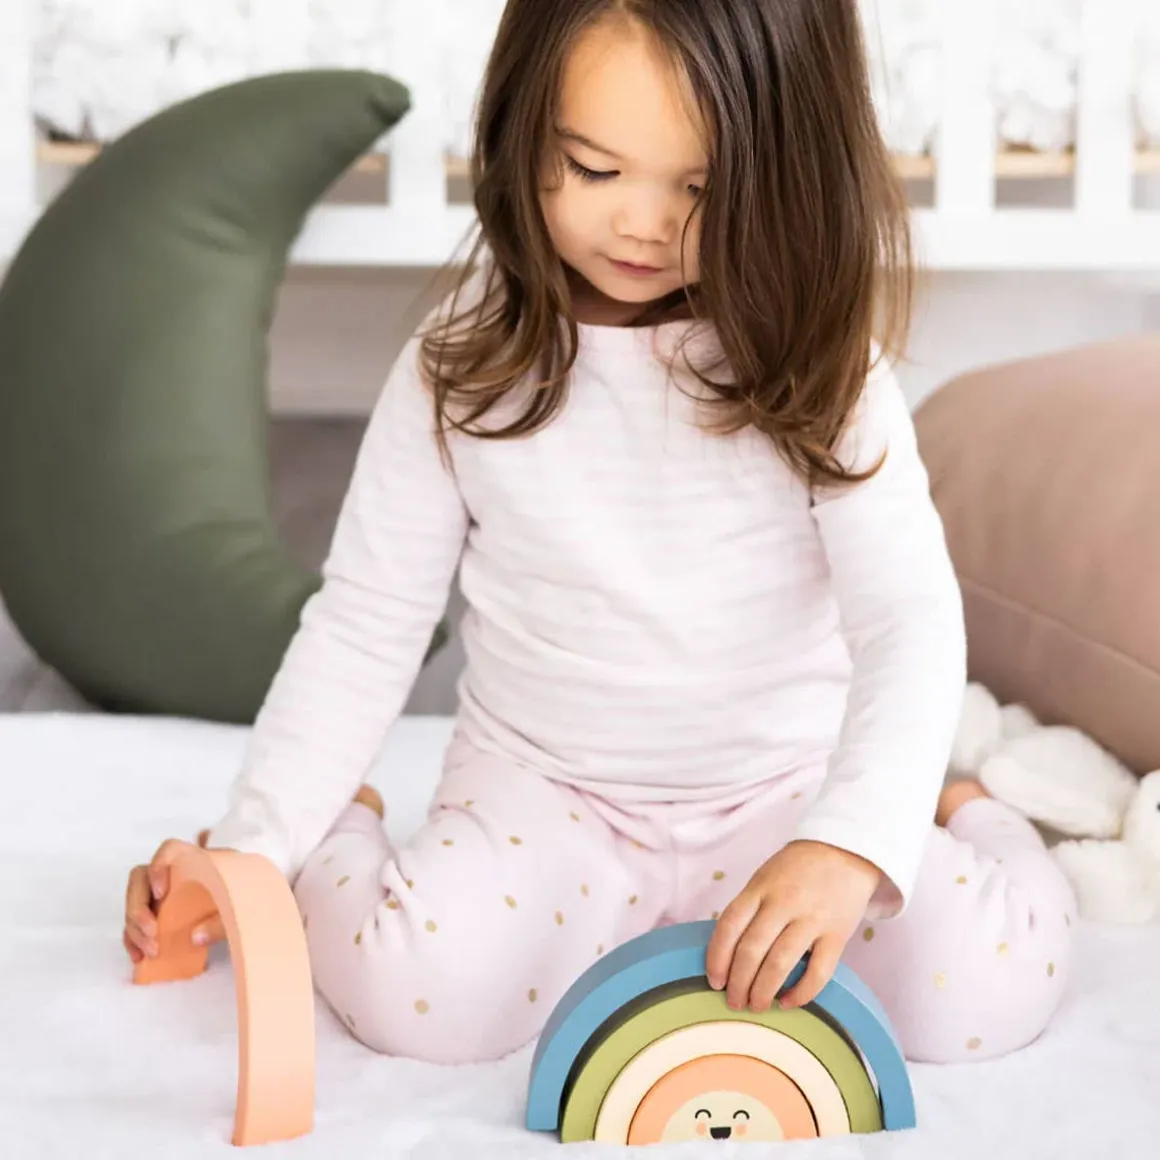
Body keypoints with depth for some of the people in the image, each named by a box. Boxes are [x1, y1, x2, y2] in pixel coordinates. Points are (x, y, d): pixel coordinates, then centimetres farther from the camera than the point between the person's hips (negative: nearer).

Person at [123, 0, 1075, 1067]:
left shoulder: (820, 371, -10)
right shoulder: (463, 370, -7)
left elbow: (911, 620, -19)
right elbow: (364, 625, -1)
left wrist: (850, 841, -37)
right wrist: (251, 849, -10)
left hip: (781, 800, 0)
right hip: (543, 794, 0)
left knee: (985, 986, -22)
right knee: (418, 991, -29)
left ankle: (957, 814, 14)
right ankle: (346, 836, 7)